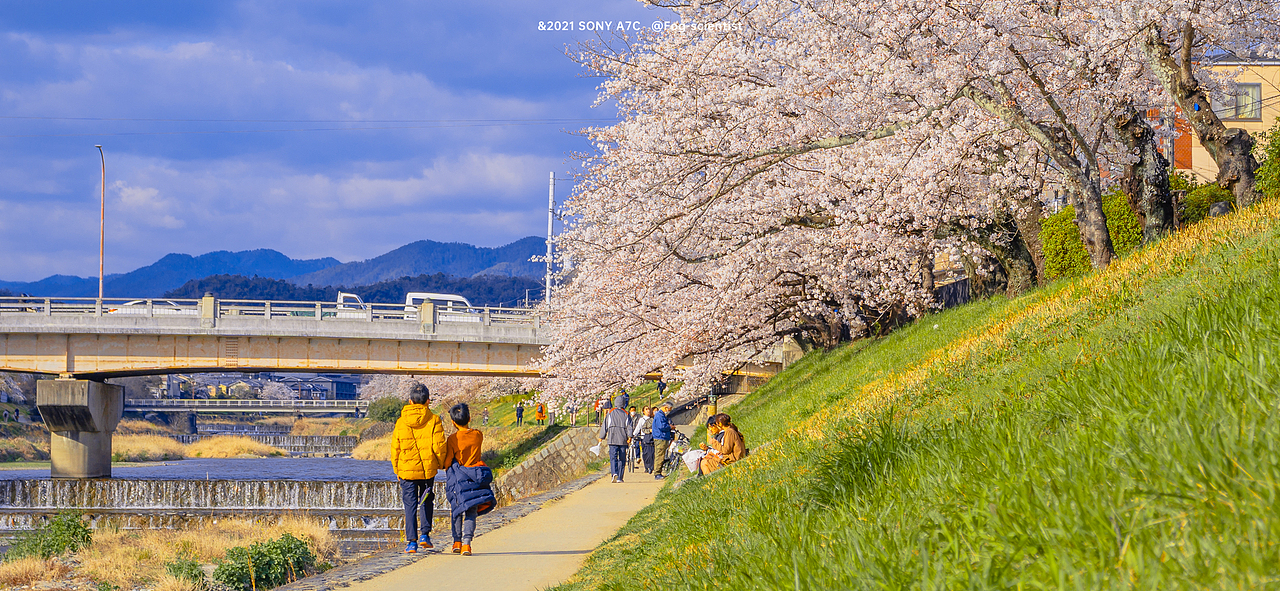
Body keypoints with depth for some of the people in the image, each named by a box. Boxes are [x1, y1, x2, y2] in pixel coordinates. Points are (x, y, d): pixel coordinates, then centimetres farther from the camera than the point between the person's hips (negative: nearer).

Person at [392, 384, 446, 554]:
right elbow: (439, 445, -7)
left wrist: (397, 470, 14)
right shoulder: (433, 420, -6)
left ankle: (412, 541, 1)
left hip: (407, 469, 0)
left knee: (410, 505, 5)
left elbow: (395, 449, 2)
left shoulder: (401, 422, -2)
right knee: (427, 501, 19)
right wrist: (441, 463, 10)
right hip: (428, 469, 0)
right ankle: (425, 534, 9)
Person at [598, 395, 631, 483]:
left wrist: (601, 437, 9)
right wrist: (629, 437, -9)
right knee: (622, 459, 8)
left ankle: (614, 473, -30)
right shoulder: (626, 414, 8)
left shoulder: (610, 413, 6)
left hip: (612, 439, -1)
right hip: (623, 439, 1)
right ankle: (620, 478, 7)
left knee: (613, 457, -7)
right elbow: (629, 426, -3)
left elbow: (605, 426, 5)